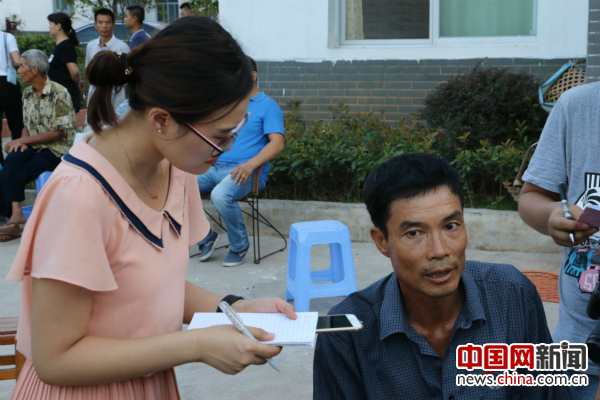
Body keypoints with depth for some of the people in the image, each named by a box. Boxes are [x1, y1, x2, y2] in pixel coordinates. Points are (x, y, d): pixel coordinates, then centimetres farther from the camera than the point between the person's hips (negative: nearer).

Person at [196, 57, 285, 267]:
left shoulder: (268, 105, 3)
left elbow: (277, 143, -10)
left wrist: (251, 164, -25)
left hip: (244, 172, -6)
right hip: (216, 167, 6)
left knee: (220, 195, -38)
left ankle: (240, 246, -10)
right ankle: (206, 237, 4)